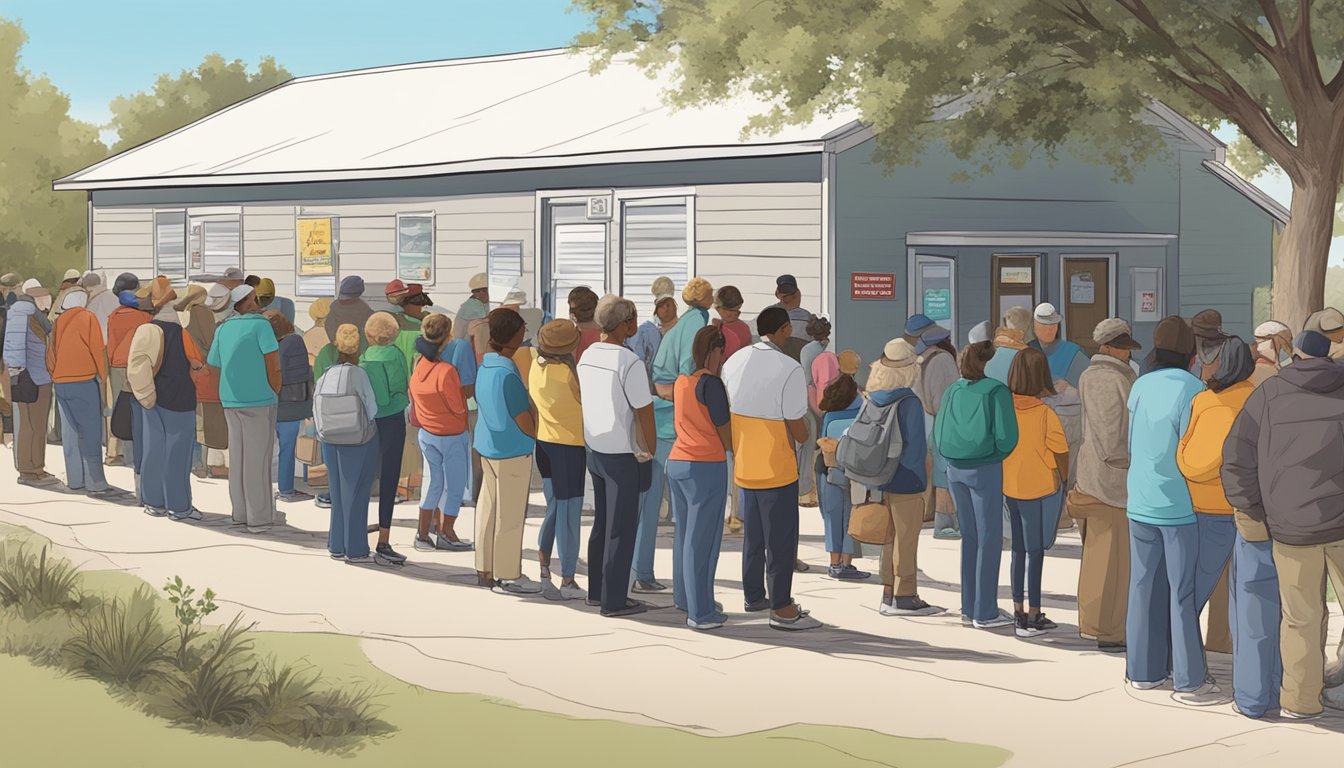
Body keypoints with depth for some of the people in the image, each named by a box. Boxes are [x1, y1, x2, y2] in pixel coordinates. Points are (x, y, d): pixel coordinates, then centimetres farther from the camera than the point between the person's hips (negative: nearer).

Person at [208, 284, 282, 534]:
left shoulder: (222, 329, 9)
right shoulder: (260, 325, -10)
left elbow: (214, 364, 12)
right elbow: (273, 363, -13)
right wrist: (276, 392, 0)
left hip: (230, 401, 6)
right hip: (258, 400, -6)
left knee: (237, 456, 13)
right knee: (257, 458, -2)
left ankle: (241, 512, 17)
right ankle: (259, 518, 1)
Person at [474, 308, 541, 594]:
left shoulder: (484, 367, 4)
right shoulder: (507, 374, -23)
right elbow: (526, 423, -20)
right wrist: (540, 432, 0)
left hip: (487, 446, 9)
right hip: (512, 452, -9)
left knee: (488, 508, 16)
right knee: (510, 516, 1)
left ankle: (486, 569, 25)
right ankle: (507, 576, 9)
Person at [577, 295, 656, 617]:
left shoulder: (587, 357, 4)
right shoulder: (629, 362, -19)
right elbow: (644, 412, -17)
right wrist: (649, 452, -4)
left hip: (594, 447, 8)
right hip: (623, 454, -8)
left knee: (601, 522, 19)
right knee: (621, 528, 1)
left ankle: (597, 591, 28)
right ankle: (614, 600, 7)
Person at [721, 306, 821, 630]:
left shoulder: (733, 362, 2)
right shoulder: (789, 369, -19)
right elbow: (799, 431, -16)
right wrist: (804, 436, 5)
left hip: (744, 465, 7)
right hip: (776, 467, -7)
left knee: (754, 534, 20)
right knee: (781, 539, 2)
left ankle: (754, 596, 32)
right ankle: (781, 609, 7)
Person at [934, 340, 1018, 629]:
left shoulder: (953, 392, 6)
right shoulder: (997, 392, -10)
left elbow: (939, 434, 7)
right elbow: (1006, 437, -15)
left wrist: (957, 454, 14)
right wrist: (997, 454, 4)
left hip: (955, 469, 6)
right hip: (986, 469, -6)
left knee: (969, 536, 16)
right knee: (989, 540, 2)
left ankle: (969, 606, 19)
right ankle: (985, 613, 3)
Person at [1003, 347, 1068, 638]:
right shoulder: (1045, 414, -19)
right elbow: (1060, 452, -10)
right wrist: (1064, 481, 9)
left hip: (1009, 488, 5)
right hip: (1041, 489, -4)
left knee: (1018, 549, 17)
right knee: (1035, 551, 4)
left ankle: (1019, 611, 25)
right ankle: (1032, 618, 9)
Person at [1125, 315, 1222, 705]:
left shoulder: (1140, 387, 3)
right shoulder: (1192, 390, -14)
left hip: (1140, 503, 6)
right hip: (1180, 505, -6)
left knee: (1144, 585, 13)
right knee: (1184, 591, 0)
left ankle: (1143, 669, 20)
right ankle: (1189, 680, 5)